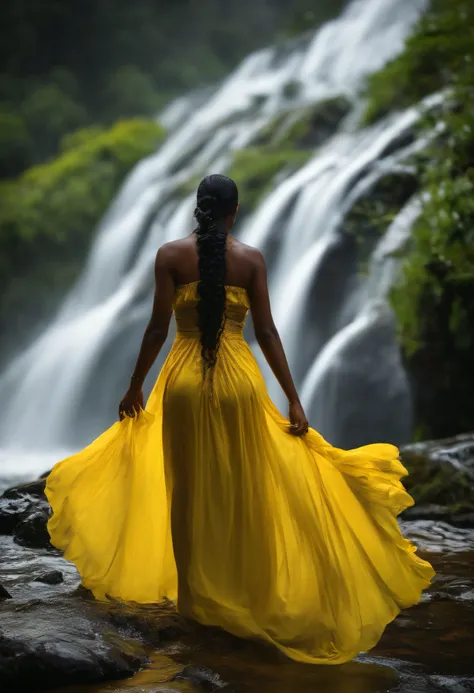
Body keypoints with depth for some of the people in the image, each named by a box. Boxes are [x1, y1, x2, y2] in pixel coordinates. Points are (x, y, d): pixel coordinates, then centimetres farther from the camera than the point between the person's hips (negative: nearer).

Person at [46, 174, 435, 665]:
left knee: (190, 494, 11)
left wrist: (135, 388, 7)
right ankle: (247, 599, 18)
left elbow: (158, 327, -4)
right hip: (239, 382, 0)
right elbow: (267, 333, -3)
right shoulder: (251, 258, -1)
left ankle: (198, 600, 20)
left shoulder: (171, 255, -2)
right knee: (241, 495, 10)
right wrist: (293, 399, 1)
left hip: (184, 383, 0)